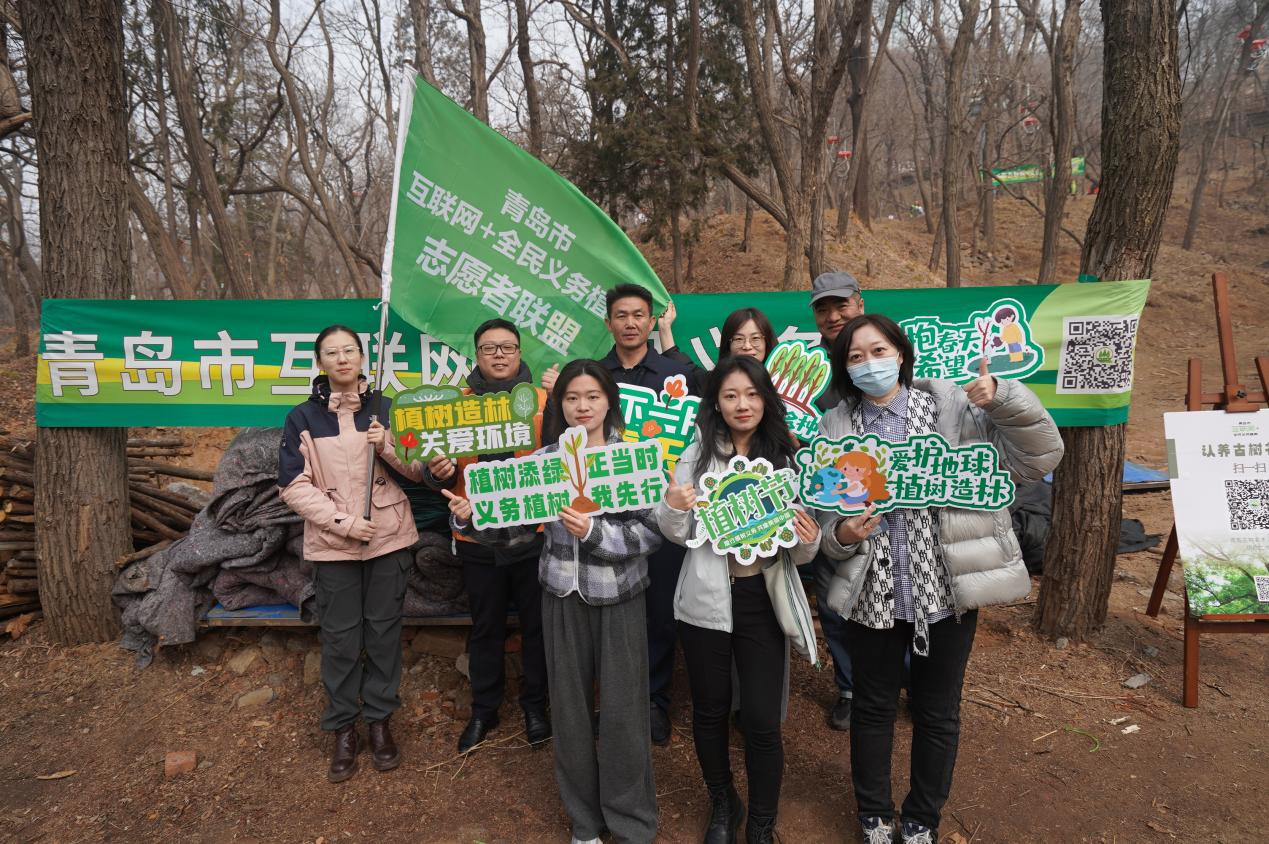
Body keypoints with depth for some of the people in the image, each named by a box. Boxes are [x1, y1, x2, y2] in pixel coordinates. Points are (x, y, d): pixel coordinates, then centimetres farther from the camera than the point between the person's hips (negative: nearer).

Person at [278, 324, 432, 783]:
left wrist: (387, 445, -17)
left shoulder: (387, 409, 3)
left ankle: (379, 720, 24)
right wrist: (342, 522, -14)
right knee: (340, 637, 6)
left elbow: (416, 472, 2)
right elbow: (293, 486, -4)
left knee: (383, 629, 8)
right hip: (332, 544, -1)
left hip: (389, 538, 1)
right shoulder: (303, 417, 0)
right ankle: (344, 728, 21)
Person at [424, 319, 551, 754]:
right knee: (486, 628, 16)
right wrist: (439, 473, -19)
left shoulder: (544, 400, -1)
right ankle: (483, 710, 33)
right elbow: (443, 473, 3)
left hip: (534, 533, -1)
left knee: (536, 624, 12)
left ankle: (535, 705, 32)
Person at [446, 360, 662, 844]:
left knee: (622, 711, 4)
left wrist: (593, 533, -26)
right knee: (570, 708, 11)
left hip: (619, 597, -2)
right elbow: (517, 528, 2)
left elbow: (650, 534, -12)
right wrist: (469, 518, -14)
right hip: (563, 596, 3)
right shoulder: (545, 458, 1)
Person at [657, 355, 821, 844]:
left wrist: (809, 541, -21)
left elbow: (800, 554, 2)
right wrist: (672, 509, -21)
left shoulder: (787, 456, -1)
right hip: (706, 599, 1)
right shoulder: (698, 453, -1)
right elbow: (679, 535, 1)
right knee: (710, 711, 14)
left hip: (762, 600, 0)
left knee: (762, 721, 1)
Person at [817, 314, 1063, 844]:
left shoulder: (951, 407, -5)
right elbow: (822, 514, 3)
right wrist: (842, 534, -19)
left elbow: (1038, 458, -8)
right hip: (872, 595, 1)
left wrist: (1003, 398, -22)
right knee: (872, 707, 16)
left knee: (937, 713, 16)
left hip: (945, 591, -1)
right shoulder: (835, 429, 0)